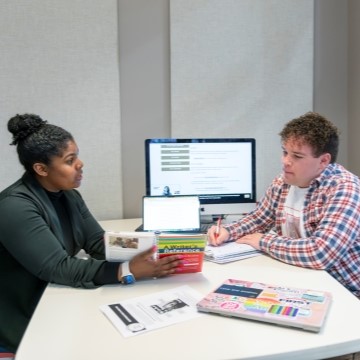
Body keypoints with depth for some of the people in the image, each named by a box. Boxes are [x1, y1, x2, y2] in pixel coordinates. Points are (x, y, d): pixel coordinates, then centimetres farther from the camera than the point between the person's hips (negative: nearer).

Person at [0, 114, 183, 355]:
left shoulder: (68, 195, 2)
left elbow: (99, 243, -3)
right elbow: (57, 268, -29)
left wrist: (142, 254, -20)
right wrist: (129, 271, -36)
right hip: (25, 323, -7)